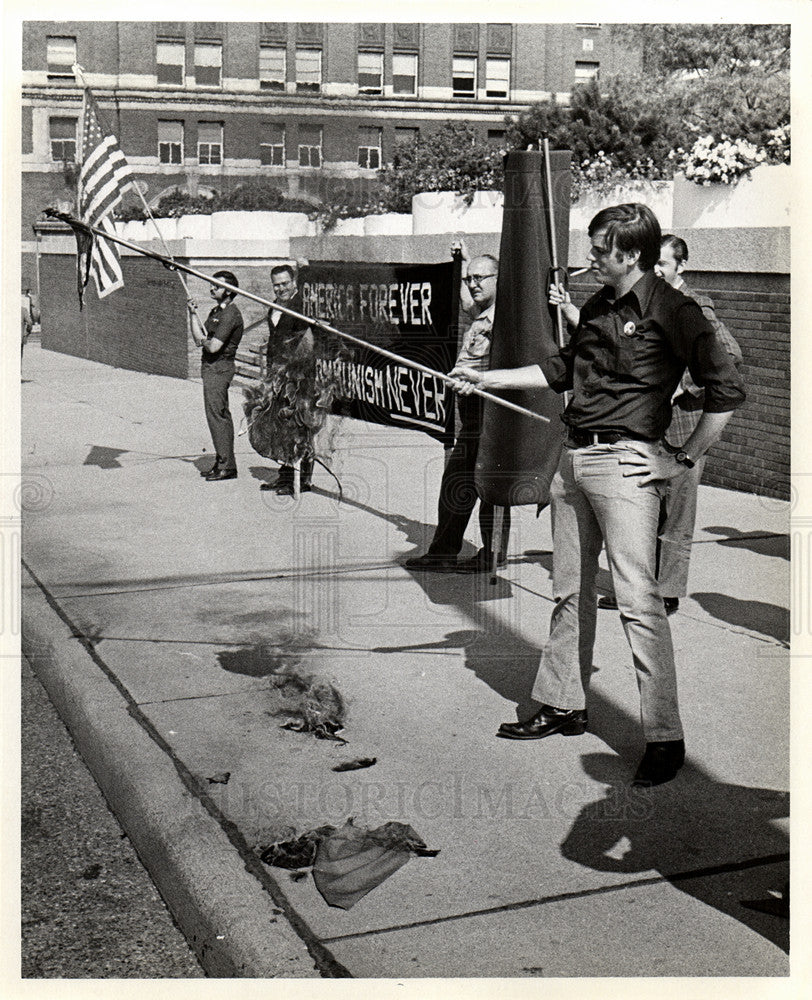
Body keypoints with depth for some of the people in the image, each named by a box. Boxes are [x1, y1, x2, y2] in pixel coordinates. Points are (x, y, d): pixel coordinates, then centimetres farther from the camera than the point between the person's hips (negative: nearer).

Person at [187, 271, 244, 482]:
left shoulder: (230, 314, -16)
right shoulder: (216, 311, 16)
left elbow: (213, 347, -22)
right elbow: (199, 339, 12)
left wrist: (205, 340, -1)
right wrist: (193, 314, 6)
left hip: (218, 367, -10)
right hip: (212, 367, 10)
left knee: (216, 415, -9)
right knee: (221, 415, 13)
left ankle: (226, 466, -6)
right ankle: (223, 463, 19)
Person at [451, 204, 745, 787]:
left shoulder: (671, 311, -8)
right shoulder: (596, 308, 16)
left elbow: (728, 391, -12)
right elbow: (560, 371, 27)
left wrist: (685, 460, -11)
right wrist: (487, 379, 24)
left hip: (626, 463, -8)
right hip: (573, 457, 8)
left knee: (638, 598, -12)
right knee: (570, 591, 14)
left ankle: (666, 737, -7)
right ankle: (563, 707, 27)